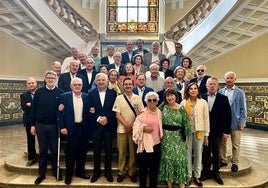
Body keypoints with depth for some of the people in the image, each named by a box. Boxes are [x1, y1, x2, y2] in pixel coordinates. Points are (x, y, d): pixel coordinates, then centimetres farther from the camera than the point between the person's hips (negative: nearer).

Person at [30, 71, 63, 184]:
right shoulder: (39, 92, 0)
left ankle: (55, 171, 28)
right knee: (42, 150, 12)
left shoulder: (60, 92, -3)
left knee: (54, 150, 11)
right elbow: (34, 109, 2)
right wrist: (32, 125, -1)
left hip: (54, 125, -1)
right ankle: (42, 173, 26)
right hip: (40, 125, 1)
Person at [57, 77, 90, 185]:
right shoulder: (64, 96, -3)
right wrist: (62, 127, -9)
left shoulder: (86, 97, 6)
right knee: (70, 152, 6)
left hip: (83, 128, 3)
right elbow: (60, 112, -4)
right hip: (71, 128, -3)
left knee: (82, 151, 12)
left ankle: (80, 171, 29)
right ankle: (68, 174, 23)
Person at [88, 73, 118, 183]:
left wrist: (107, 118, -15)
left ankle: (108, 172, 24)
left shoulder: (113, 93, 1)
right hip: (96, 125, 1)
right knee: (96, 149, 9)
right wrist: (98, 119, -13)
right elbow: (90, 110, -1)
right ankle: (96, 172, 24)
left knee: (108, 149, 8)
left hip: (109, 125, 0)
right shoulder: (91, 93, 3)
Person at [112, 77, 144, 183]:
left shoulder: (138, 98, 2)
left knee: (133, 152, 9)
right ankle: (121, 172, 23)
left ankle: (132, 172, 23)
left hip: (134, 129, 1)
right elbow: (117, 114, -4)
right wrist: (126, 125, -12)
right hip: (122, 129, 0)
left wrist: (133, 125, -10)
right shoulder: (119, 98, 0)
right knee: (122, 152, 9)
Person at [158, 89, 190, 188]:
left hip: (178, 137, -1)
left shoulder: (181, 108, -5)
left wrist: (185, 138, -1)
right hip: (166, 137, 2)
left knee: (179, 159, 0)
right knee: (167, 159, 8)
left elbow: (185, 124, -2)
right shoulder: (163, 107, 0)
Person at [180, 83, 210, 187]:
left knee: (198, 154, 11)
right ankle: (188, 176, 23)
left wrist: (206, 134, -1)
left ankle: (196, 176, 26)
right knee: (187, 154, 8)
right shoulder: (183, 103, -3)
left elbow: (206, 119, 0)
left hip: (199, 131, 1)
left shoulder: (203, 102, -2)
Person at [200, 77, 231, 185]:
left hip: (217, 132, 0)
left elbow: (227, 116, -3)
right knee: (205, 153, 12)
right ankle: (206, 172, 28)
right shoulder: (201, 97, -2)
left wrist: (226, 132, -6)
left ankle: (215, 172, 30)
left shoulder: (223, 98, -3)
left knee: (216, 153, 13)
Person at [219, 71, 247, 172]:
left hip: (235, 122, -2)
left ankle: (234, 162, 24)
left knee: (235, 144, 8)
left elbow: (243, 109, -1)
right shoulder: (220, 92, 3)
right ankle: (223, 160, 28)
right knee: (222, 143, 12)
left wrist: (242, 123, -6)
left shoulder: (240, 93, -1)